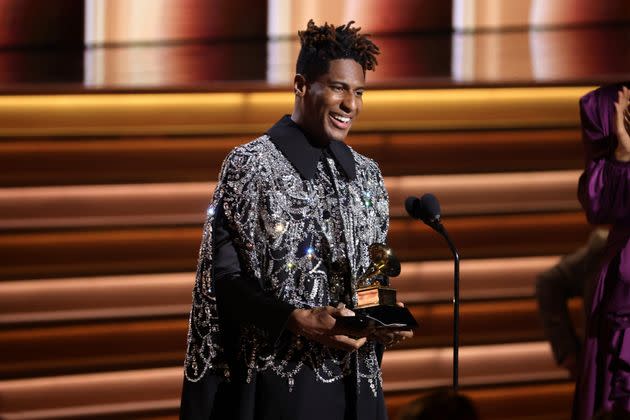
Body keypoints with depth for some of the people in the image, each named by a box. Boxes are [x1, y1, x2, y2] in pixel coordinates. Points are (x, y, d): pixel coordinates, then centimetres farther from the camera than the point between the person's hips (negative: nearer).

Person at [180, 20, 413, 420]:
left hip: (356, 384, 5)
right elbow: (223, 276, -10)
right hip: (280, 382, -5)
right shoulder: (250, 166, -5)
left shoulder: (367, 175, 11)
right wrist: (298, 321, -21)